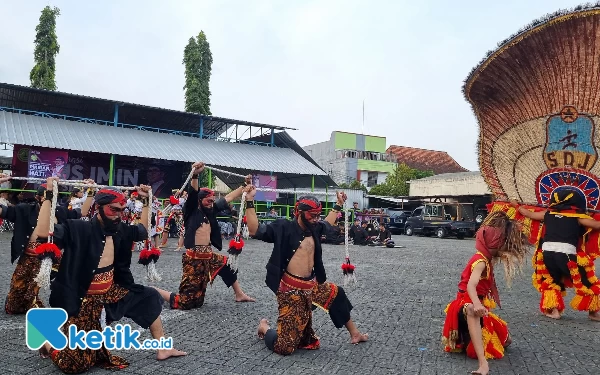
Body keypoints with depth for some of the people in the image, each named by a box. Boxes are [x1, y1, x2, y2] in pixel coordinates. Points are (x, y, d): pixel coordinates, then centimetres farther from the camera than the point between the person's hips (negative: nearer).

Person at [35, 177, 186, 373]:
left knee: (150, 297, 8)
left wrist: (145, 201, 13)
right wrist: (49, 196, -28)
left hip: (112, 292, 7)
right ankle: (48, 344, 24)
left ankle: (163, 348, 20)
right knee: (76, 364, -10)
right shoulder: (78, 230, -18)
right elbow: (42, 232, -31)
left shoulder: (120, 230, 0)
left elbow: (143, 230, 18)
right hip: (83, 301, -7)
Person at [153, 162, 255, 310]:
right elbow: (192, 194, -25)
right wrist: (195, 175, -42)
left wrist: (244, 186, 18)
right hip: (194, 258, -8)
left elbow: (228, 198, 16)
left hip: (208, 256, 8)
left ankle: (239, 295, 42)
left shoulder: (211, 211, 10)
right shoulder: (192, 211, -7)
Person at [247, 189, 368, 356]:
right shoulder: (284, 227, -13)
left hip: (312, 285, 8)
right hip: (291, 288, -8)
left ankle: (354, 334, 43)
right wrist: (249, 201, -26)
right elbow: (255, 230, -20)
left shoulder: (313, 228, 9)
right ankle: (264, 328, 28)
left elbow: (328, 224, 32)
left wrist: (339, 205, 34)